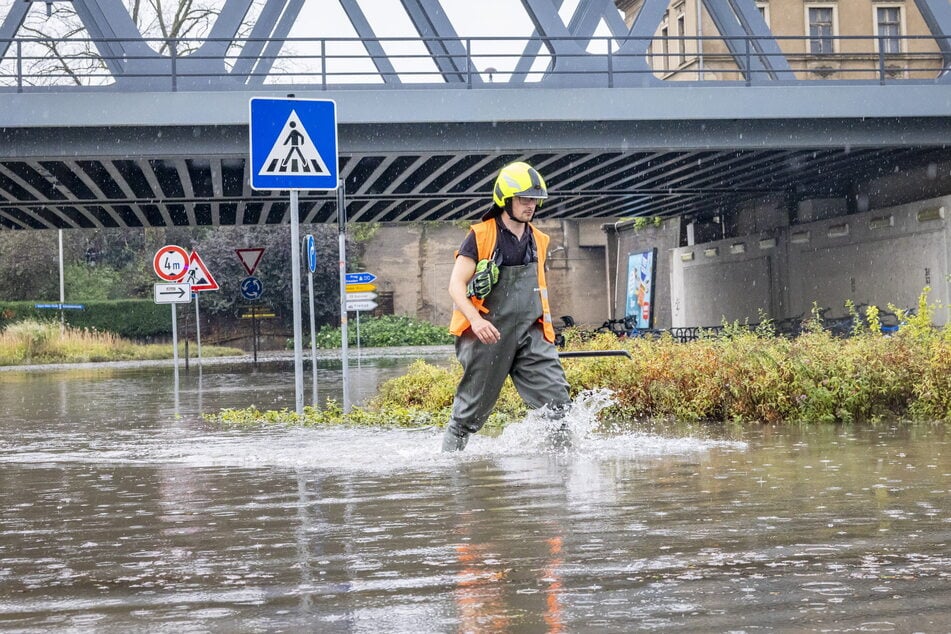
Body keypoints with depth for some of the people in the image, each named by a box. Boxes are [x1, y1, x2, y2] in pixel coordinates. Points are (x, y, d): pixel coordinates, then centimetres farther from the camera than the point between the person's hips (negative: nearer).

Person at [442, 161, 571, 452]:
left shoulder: (538, 241, 13)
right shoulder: (480, 237, -6)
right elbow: (456, 285, -10)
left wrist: (545, 333, 26)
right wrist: (476, 320, -27)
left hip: (529, 334, 5)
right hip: (488, 335, -5)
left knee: (556, 398, -10)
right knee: (472, 409, 5)